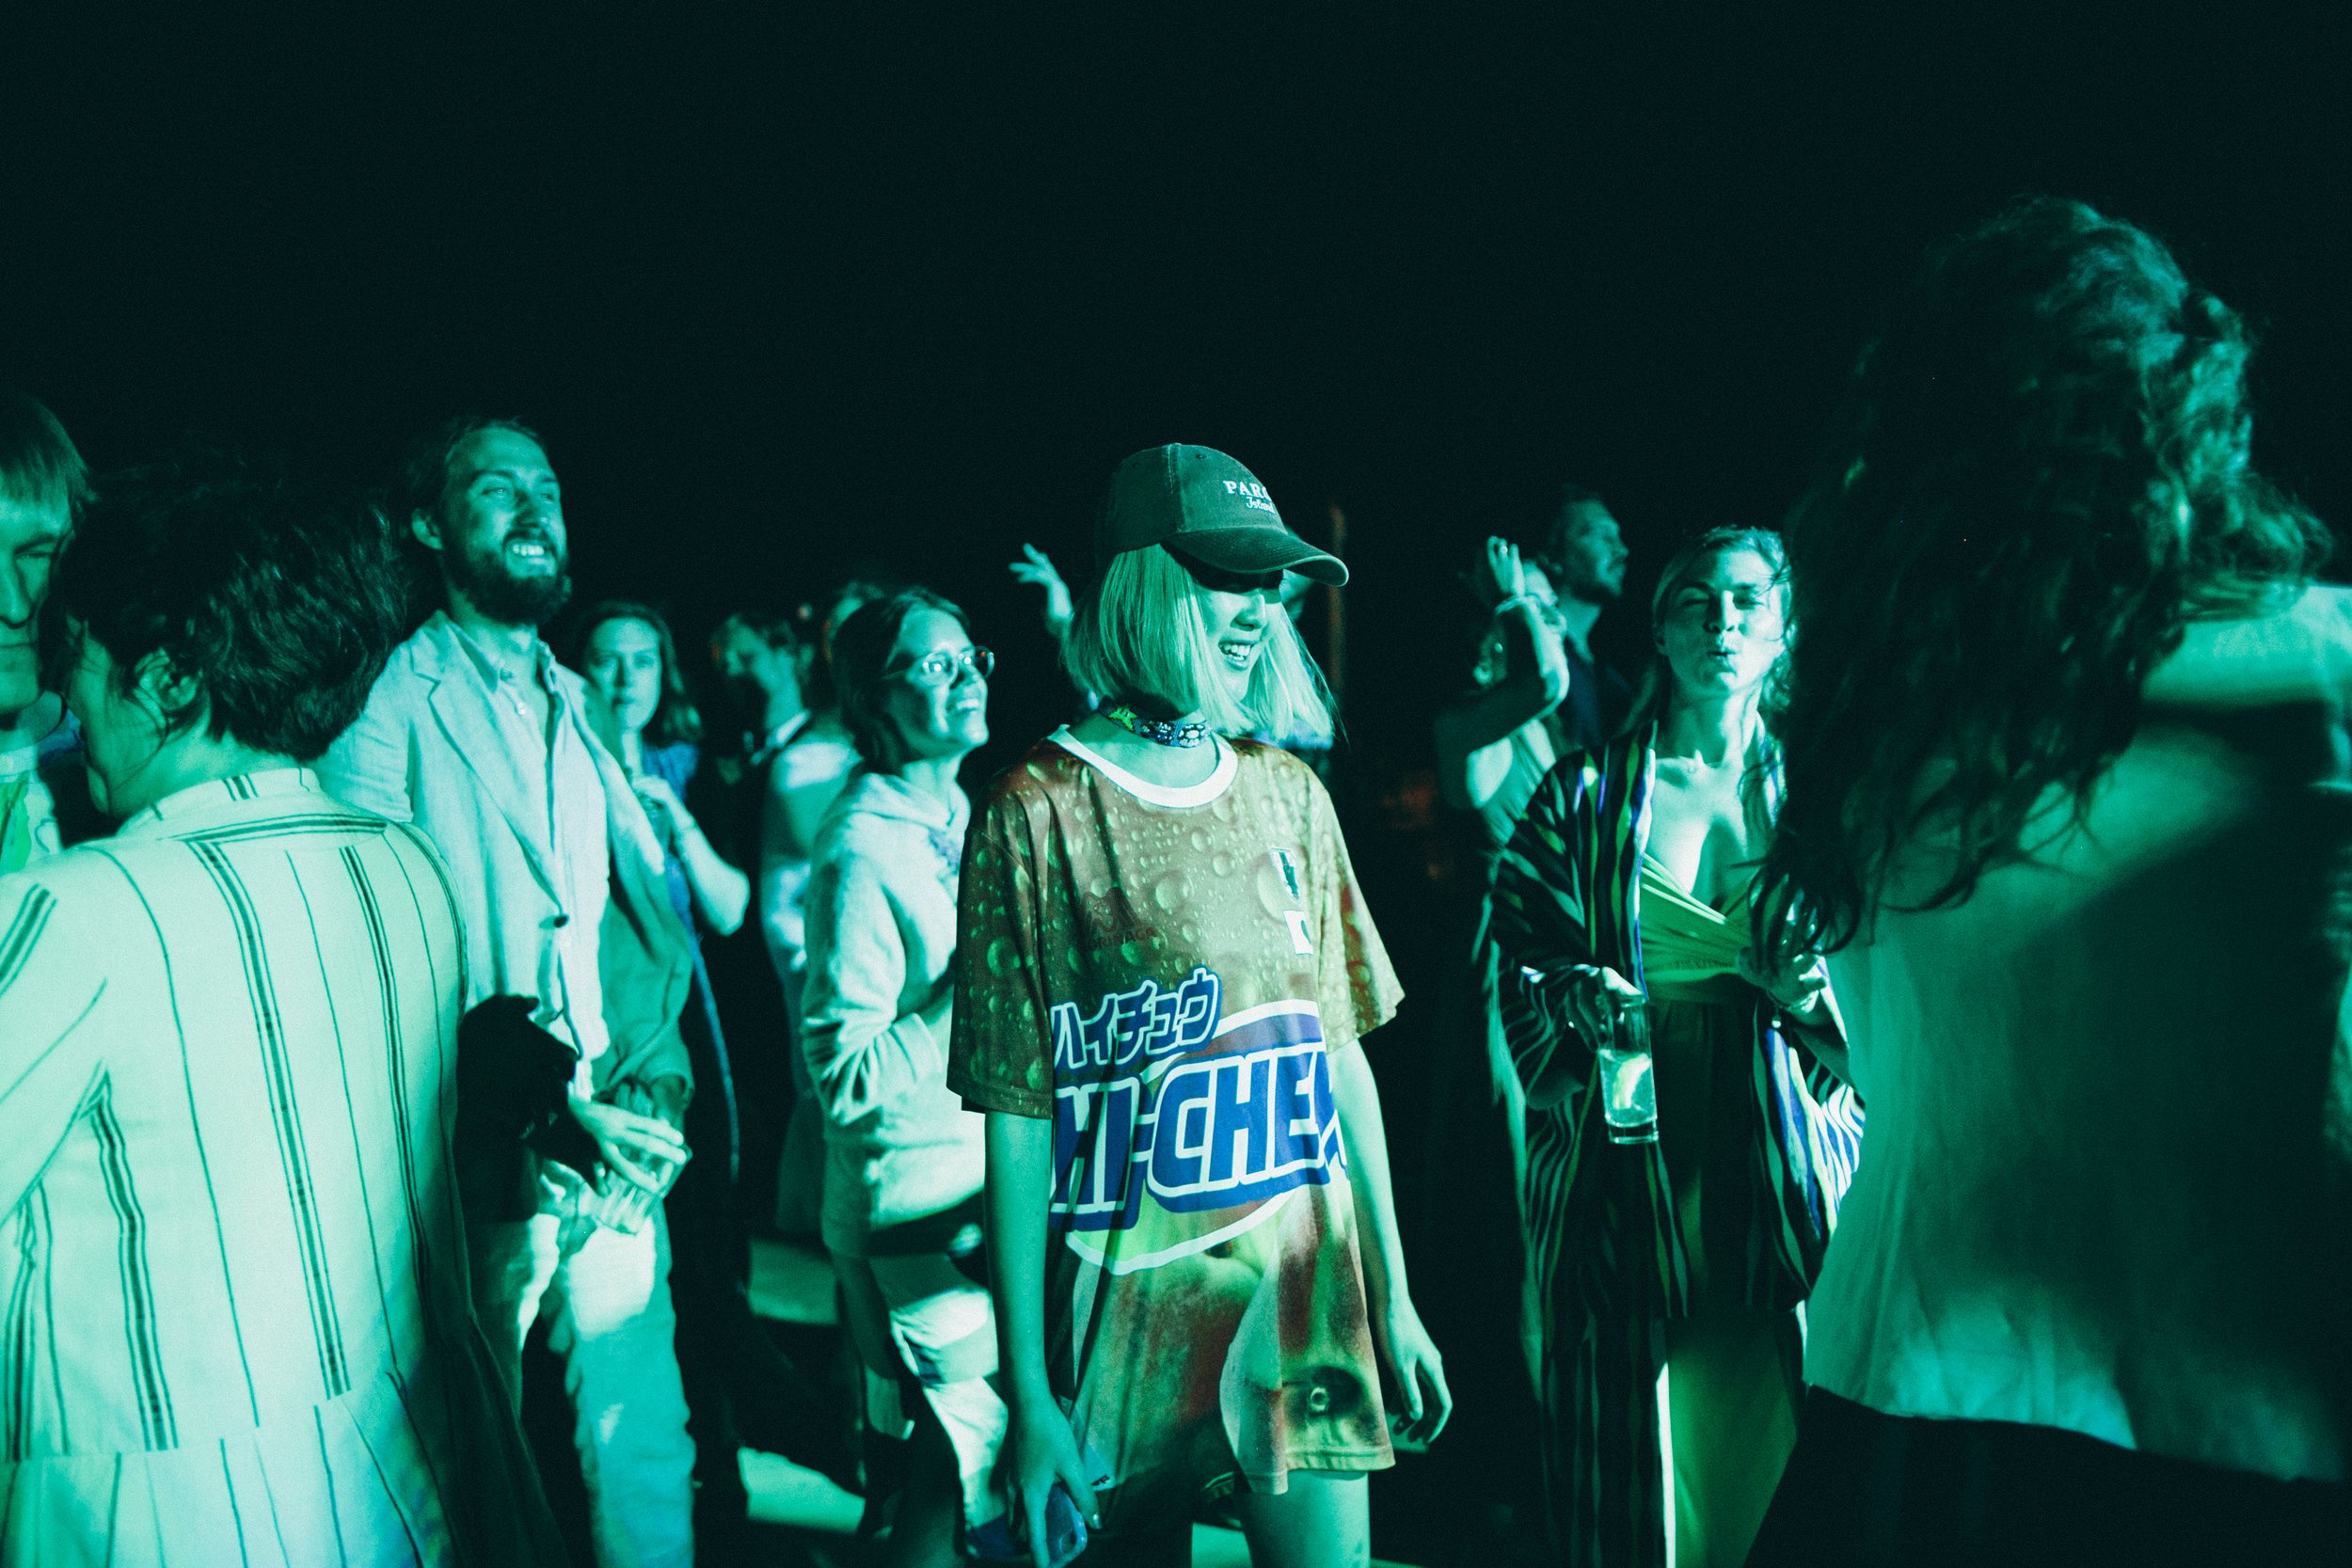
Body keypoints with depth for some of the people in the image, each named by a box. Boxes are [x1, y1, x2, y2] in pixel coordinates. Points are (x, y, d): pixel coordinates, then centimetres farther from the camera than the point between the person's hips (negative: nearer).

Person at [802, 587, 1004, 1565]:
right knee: (985, 1445, -5)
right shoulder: (863, 847, -16)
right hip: (924, 1198, -8)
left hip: (990, 1181, 8)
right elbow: (847, 1077, -19)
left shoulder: (964, 816, 10)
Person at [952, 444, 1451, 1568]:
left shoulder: (1288, 792, 5)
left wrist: (1396, 1301, 9)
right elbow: (1018, 1120, -9)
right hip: (1133, 1309, -3)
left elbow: (1342, 1054, 9)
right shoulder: (1038, 808, -8)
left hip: (1306, 1286, 3)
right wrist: (1027, 1396, -10)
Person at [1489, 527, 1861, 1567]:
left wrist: (1808, 995, -9)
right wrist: (1576, 1000, -15)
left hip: (1787, 1188, 1)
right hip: (1626, 1186, -1)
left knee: (1779, 1468, 3)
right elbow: (1520, 973, 5)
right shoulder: (1584, 794, 6)